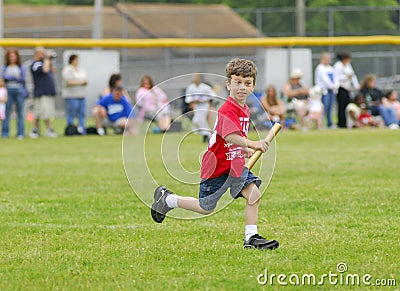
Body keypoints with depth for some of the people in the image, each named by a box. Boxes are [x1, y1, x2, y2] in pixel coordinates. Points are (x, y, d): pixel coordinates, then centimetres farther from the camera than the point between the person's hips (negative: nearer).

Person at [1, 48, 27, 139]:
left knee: (20, 112, -1)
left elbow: (23, 78, -3)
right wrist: (15, 77, -9)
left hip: (19, 90, 0)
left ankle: (20, 133, 1)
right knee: (7, 111, -4)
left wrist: (10, 77, -5)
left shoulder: (21, 67, 8)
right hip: (8, 90, 0)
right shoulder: (5, 67, 10)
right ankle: (5, 133, 0)